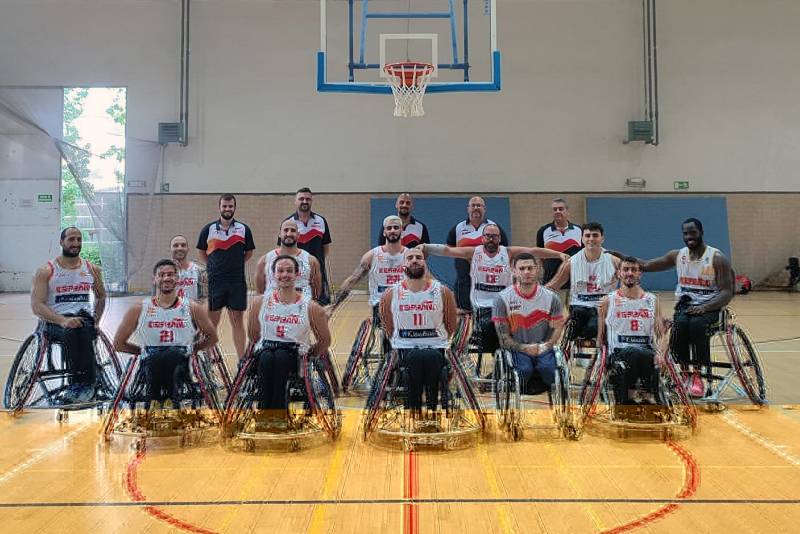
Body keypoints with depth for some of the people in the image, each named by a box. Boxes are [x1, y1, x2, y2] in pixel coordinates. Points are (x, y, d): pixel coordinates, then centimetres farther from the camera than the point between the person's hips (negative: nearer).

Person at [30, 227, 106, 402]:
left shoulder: (92, 269, 14)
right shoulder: (46, 271, 4)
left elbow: (101, 298, 26)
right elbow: (37, 306, -4)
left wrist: (95, 320, 6)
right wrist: (63, 321, -21)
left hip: (85, 319, 2)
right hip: (56, 323, -2)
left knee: (81, 330, -35)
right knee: (73, 331, -37)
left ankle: (79, 384, -34)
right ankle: (88, 383, -36)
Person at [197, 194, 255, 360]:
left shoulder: (244, 229, 1)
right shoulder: (208, 229, 0)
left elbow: (249, 252, 11)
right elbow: (201, 251, 12)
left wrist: (236, 265, 5)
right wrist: (214, 266, 6)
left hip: (237, 282, 0)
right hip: (214, 282, 0)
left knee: (237, 321, 6)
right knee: (212, 322, 5)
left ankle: (242, 360, 11)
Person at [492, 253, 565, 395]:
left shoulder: (551, 297, -2)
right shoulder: (503, 298, -8)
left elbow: (557, 327, 1)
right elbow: (504, 336, -8)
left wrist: (545, 346, -18)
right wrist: (526, 348, -19)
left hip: (543, 347, 2)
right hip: (517, 347, -2)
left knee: (547, 369, -27)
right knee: (525, 370, -30)